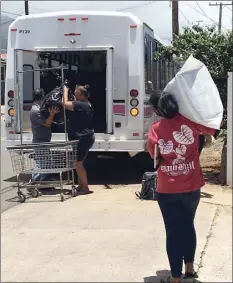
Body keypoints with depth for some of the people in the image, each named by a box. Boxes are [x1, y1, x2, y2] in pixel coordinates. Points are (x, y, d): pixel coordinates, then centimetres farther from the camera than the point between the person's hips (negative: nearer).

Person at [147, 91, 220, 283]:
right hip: (192, 187, 2)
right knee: (188, 225, 21)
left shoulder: (155, 130, -7)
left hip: (167, 190, -2)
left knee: (173, 231, 6)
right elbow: (215, 131, 3)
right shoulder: (190, 121, -6)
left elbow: (155, 156, 0)